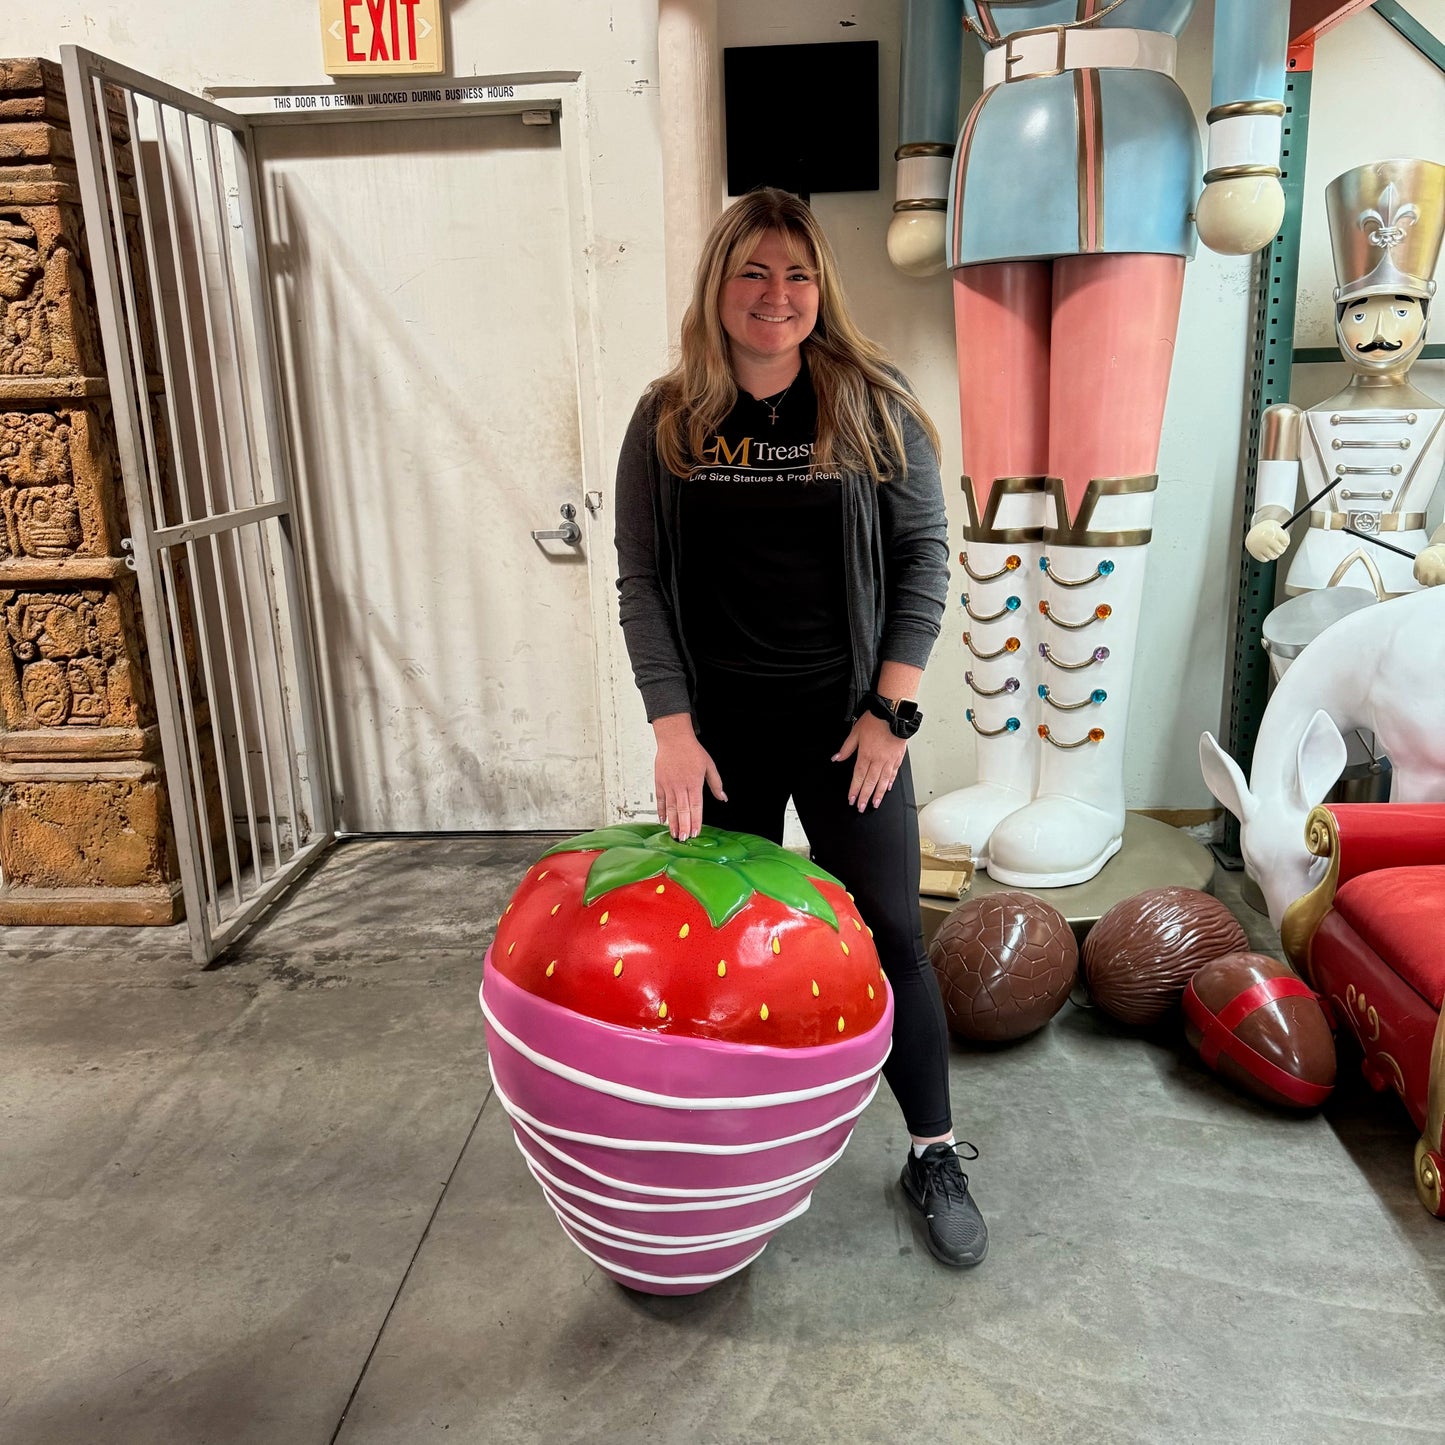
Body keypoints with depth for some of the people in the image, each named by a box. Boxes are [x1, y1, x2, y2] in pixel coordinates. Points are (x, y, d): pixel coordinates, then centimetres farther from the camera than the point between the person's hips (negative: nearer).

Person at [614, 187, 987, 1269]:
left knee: (890, 935, 5)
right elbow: (641, 581, 0)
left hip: (847, 723, -1)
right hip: (721, 732, 1)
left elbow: (925, 557, -1)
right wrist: (672, 730, -7)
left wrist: (891, 709, -7)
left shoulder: (875, 407, -1)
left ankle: (934, 1153, 25)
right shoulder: (668, 420, 2)